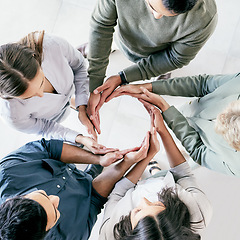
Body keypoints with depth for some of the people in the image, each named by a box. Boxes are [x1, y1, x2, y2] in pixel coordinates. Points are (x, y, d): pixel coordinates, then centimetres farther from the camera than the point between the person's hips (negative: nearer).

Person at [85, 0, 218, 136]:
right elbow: (101, 27, -30)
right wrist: (93, 88, -33)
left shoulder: (204, 19, -46)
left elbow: (177, 58, -27)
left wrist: (122, 78, -29)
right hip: (125, 37, 2)